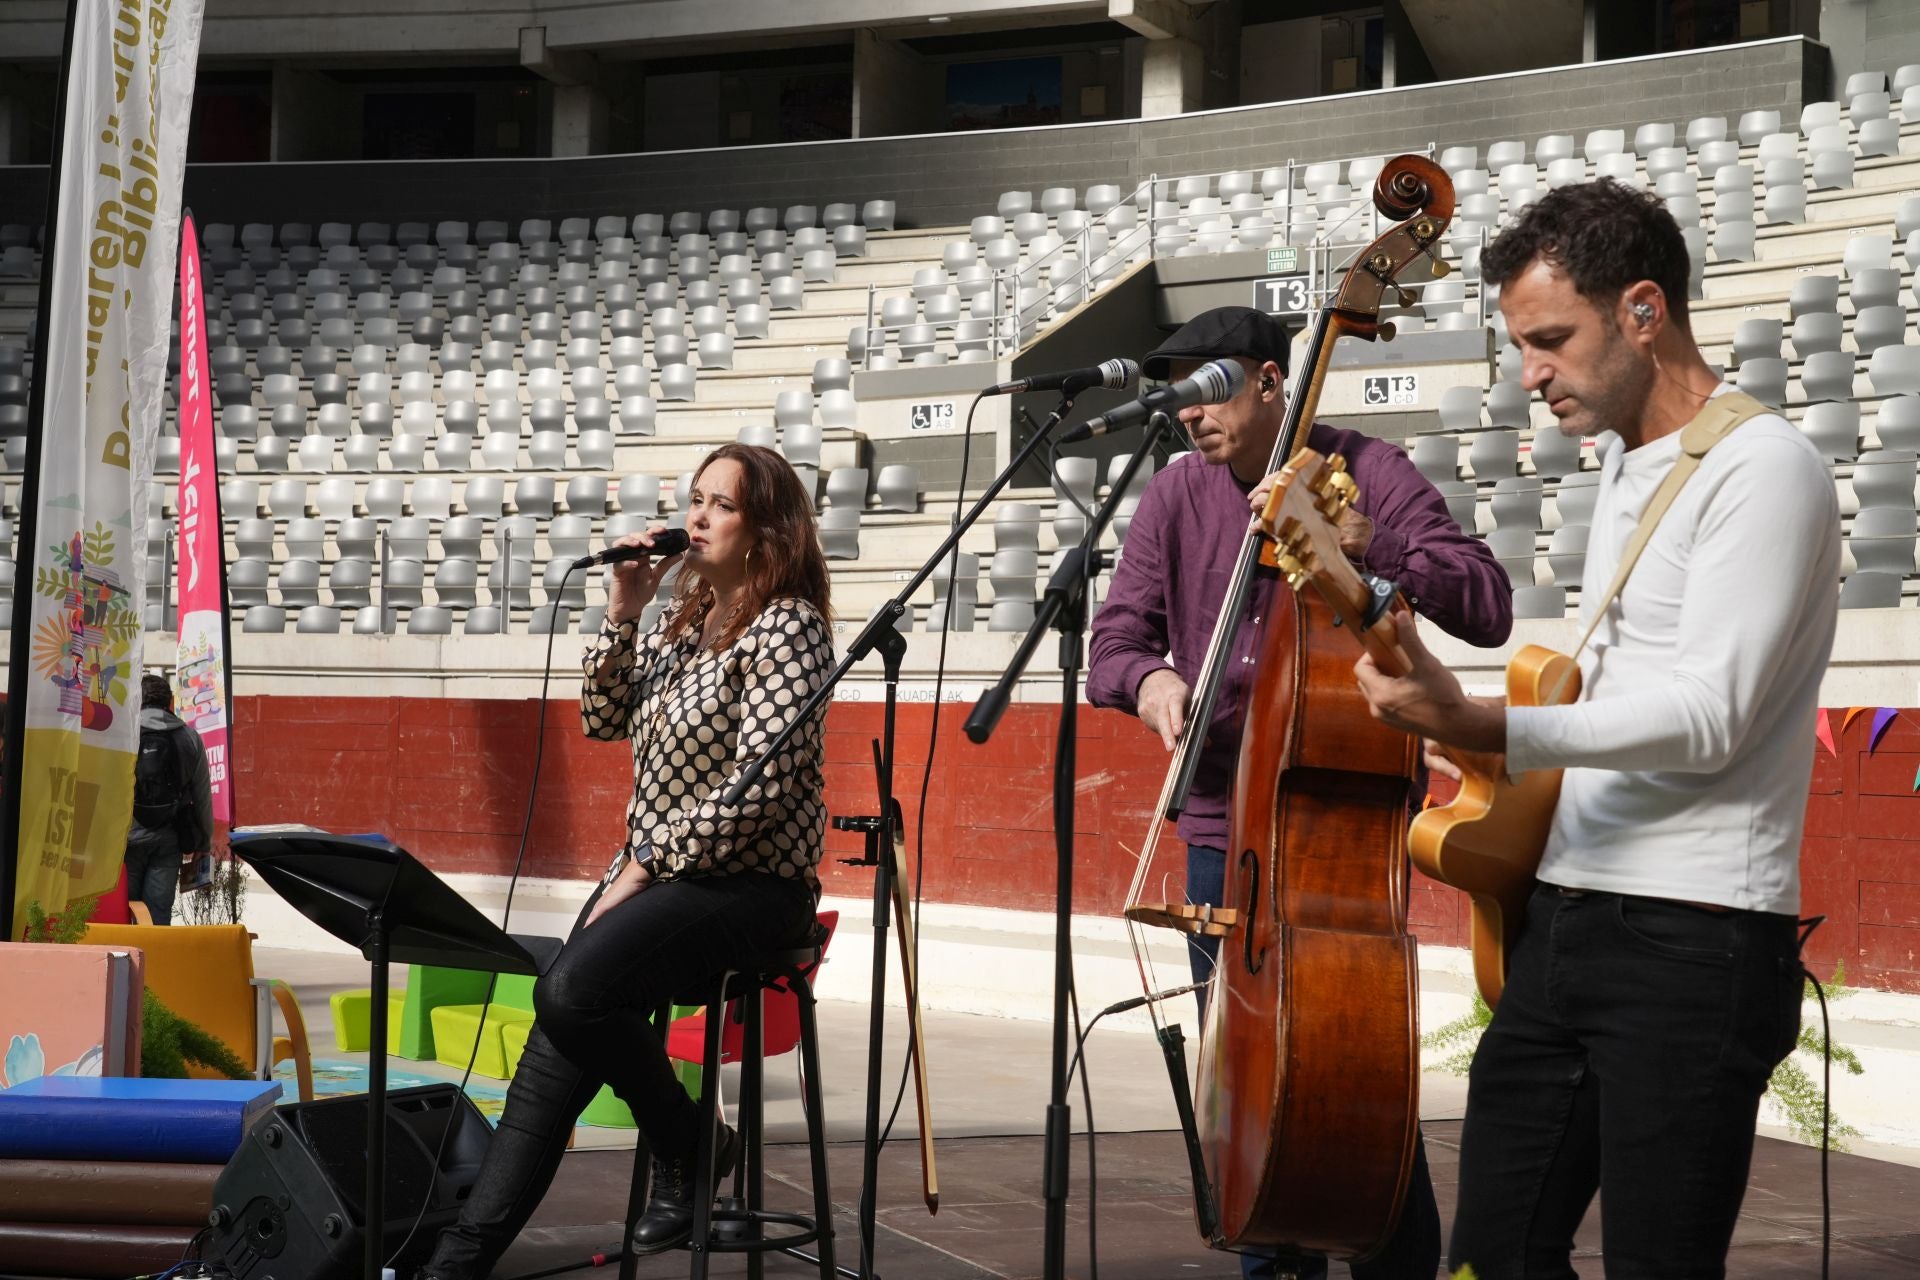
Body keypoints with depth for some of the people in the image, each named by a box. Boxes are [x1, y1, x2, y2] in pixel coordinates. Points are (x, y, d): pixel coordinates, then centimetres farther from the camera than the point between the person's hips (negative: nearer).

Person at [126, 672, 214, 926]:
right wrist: (203, 842, 20)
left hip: (128, 838, -2)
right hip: (169, 840, 2)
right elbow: (204, 797, 9)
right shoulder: (190, 738, 5)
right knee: (159, 913, 4)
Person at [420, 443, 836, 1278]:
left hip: (749, 883, -7)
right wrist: (622, 613, -1)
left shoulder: (787, 627, -10)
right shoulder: (683, 619, 15)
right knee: (554, 1049, -10)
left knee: (571, 993, -28)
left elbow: (760, 787, -18)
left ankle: (688, 1147, -3)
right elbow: (604, 721, 12)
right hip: (656, 872, 7)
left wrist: (643, 868, -16)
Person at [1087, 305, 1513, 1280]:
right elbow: (1114, 639, 4)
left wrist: (1369, 542, -27)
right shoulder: (1177, 495, 5)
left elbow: (1488, 609, -14)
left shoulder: (1366, 473, -6)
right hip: (1224, 825, 4)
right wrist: (1148, 676, -19)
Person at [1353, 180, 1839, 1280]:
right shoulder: (1624, 466, 18)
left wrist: (1486, 730, -30)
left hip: (1695, 943, -9)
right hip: (1568, 920, 9)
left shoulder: (1764, 467, -11)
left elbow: (1709, 716, -21)